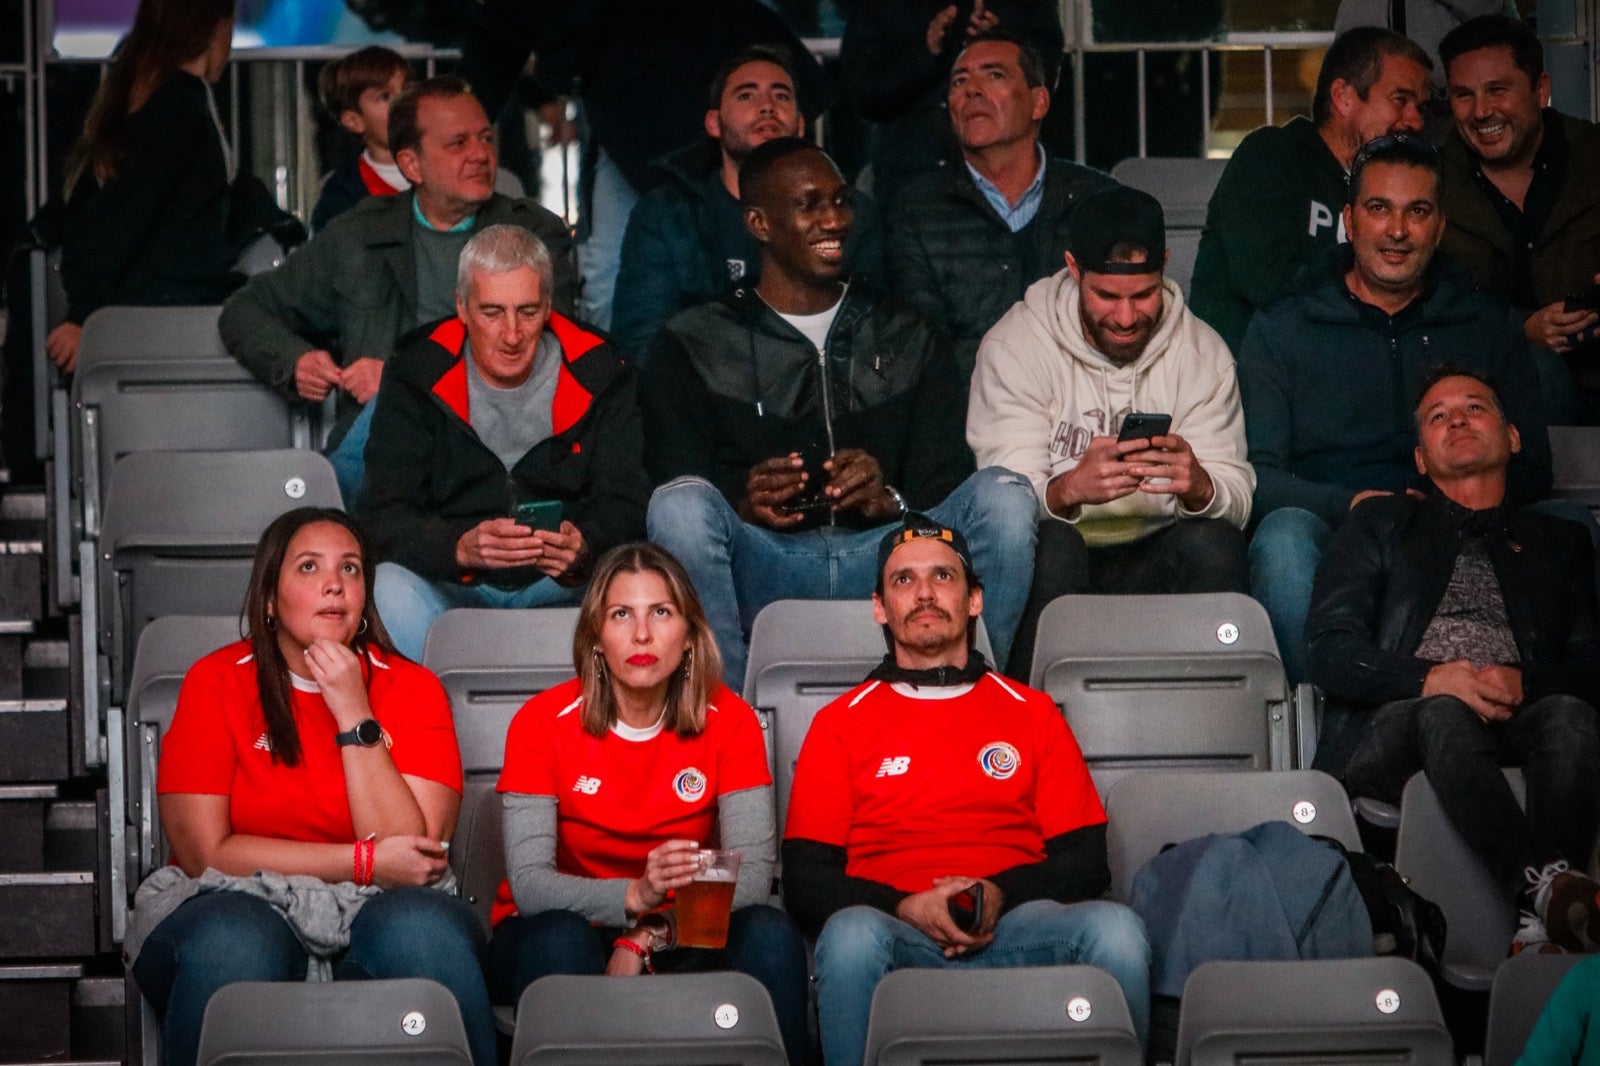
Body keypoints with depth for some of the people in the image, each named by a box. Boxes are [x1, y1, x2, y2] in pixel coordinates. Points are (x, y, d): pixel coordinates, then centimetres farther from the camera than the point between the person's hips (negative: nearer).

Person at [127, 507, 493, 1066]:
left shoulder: (411, 688, 5)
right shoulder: (216, 682, 3)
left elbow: (415, 863, -7)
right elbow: (206, 852, -6)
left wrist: (355, 718, -11)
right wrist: (365, 862, -10)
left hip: (373, 916, 1)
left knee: (423, 924, -34)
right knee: (234, 938, -36)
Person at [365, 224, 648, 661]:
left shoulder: (597, 376, 1)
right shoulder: (416, 376, -2)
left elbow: (623, 505, -4)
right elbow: (390, 519, -10)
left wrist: (584, 547, -29)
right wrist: (462, 547, -33)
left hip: (565, 588, 1)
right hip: (452, 586, 0)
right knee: (390, 585, -32)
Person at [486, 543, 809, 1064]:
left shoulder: (729, 721, -5)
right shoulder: (544, 722, -10)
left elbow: (753, 874, -13)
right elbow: (529, 884, -18)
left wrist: (643, 941, -26)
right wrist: (635, 895, -36)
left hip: (678, 937, 2)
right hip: (562, 934, -1)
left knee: (769, 934, -27)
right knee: (559, 939, -35)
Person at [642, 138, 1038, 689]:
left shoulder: (910, 339, 22)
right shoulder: (693, 347, 15)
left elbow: (946, 484, 11)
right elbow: (684, 503, 4)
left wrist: (889, 501, -13)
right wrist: (744, 505, -20)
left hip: (885, 563, 2)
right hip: (763, 564, -2)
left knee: (1005, 494, -25)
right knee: (680, 502, -33)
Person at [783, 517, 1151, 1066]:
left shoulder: (1032, 713, 22)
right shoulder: (842, 722, 18)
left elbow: (1086, 861, 14)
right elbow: (805, 880, 10)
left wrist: (1001, 895, -7)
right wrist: (905, 907, -10)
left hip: (1015, 927, 1)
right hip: (898, 935, -1)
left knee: (1114, 927, -31)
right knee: (852, 934, -37)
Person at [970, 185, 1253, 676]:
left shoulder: (1202, 352, 3)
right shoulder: (1014, 346, -5)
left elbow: (1237, 501, -4)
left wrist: (1198, 487, -30)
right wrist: (1070, 489, -40)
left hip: (1153, 561, 2)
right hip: (1055, 562, -2)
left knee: (1214, 542, -29)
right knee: (1052, 543, -35)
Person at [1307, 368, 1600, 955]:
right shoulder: (1380, 525, 27)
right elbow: (1331, 653, 11)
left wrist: (1523, 682, -8)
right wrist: (1430, 680, -10)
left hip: (1519, 723, 1)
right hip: (1394, 726, -1)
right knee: (1445, 714, -38)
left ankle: (1543, 926, -56)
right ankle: (1544, 884, -58)